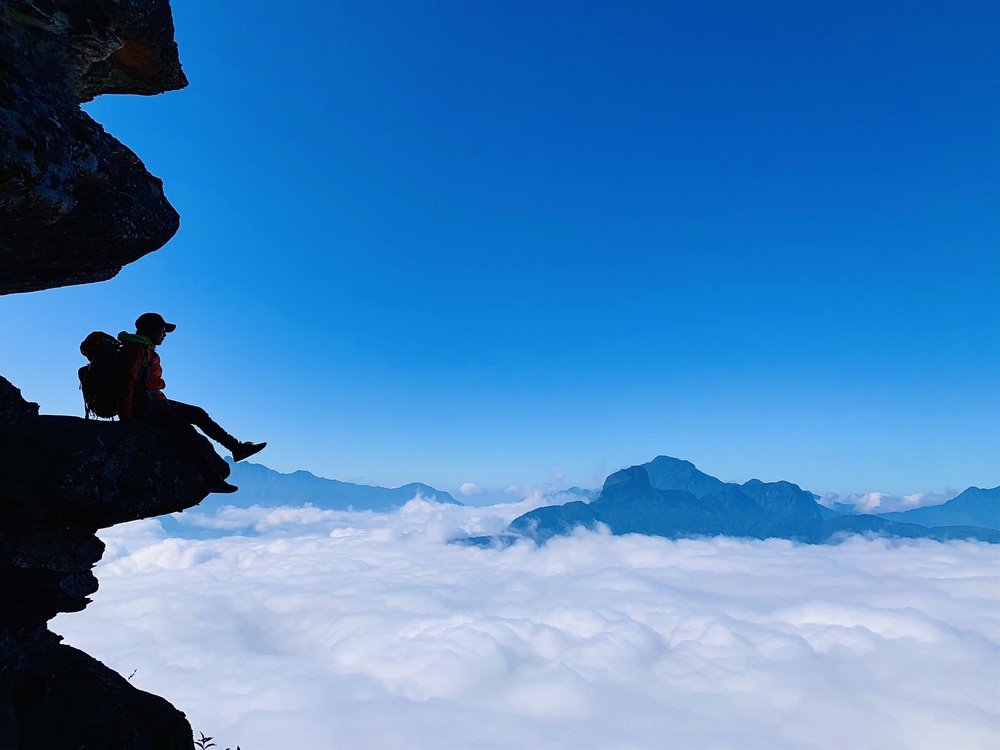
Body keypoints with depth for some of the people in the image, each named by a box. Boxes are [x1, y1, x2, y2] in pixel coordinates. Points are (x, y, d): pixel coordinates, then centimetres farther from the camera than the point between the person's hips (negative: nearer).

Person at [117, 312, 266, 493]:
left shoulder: (147, 350, 19)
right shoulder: (136, 349, -13)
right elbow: (127, 381, -23)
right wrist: (125, 416, -28)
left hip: (155, 401, 11)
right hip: (143, 404, -11)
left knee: (197, 413, 10)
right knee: (187, 430, -21)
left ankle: (237, 447, 12)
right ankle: (212, 479, -23)